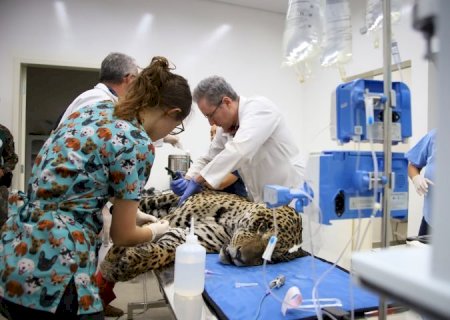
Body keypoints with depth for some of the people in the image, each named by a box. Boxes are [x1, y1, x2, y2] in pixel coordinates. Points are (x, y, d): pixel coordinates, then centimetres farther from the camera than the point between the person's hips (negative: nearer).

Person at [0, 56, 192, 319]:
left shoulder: (96, 108, 7)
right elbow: (122, 235, -7)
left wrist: (128, 208, 25)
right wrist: (155, 230, 13)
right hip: (51, 269, -8)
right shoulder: (138, 144, -16)